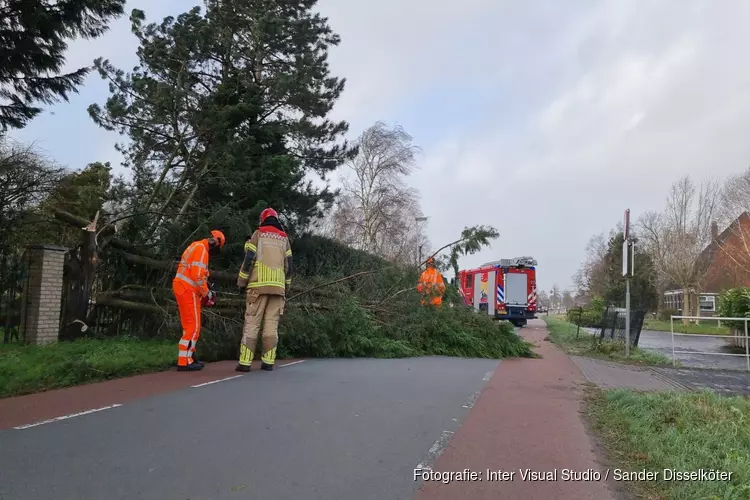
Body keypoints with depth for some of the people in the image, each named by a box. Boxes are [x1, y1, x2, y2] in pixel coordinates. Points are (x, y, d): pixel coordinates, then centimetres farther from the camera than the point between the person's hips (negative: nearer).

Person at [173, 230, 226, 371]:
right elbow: (197, 276, -21)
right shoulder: (201, 249, -13)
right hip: (188, 290, -10)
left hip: (183, 288, 10)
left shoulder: (197, 246, 19)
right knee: (193, 327, -8)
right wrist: (207, 293, -10)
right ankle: (184, 362, -8)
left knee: (190, 326, 16)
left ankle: (189, 357, 23)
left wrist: (205, 291, 15)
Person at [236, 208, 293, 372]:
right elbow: (289, 266, 11)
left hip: (258, 285, -3)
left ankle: (245, 362, -6)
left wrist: (242, 283, 3)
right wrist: (286, 288, 18)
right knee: (272, 324, 4)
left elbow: (249, 260, -3)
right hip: (278, 286, 3)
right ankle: (268, 361, 2)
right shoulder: (284, 238, 14)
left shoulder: (258, 234, 5)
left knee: (252, 323, -2)